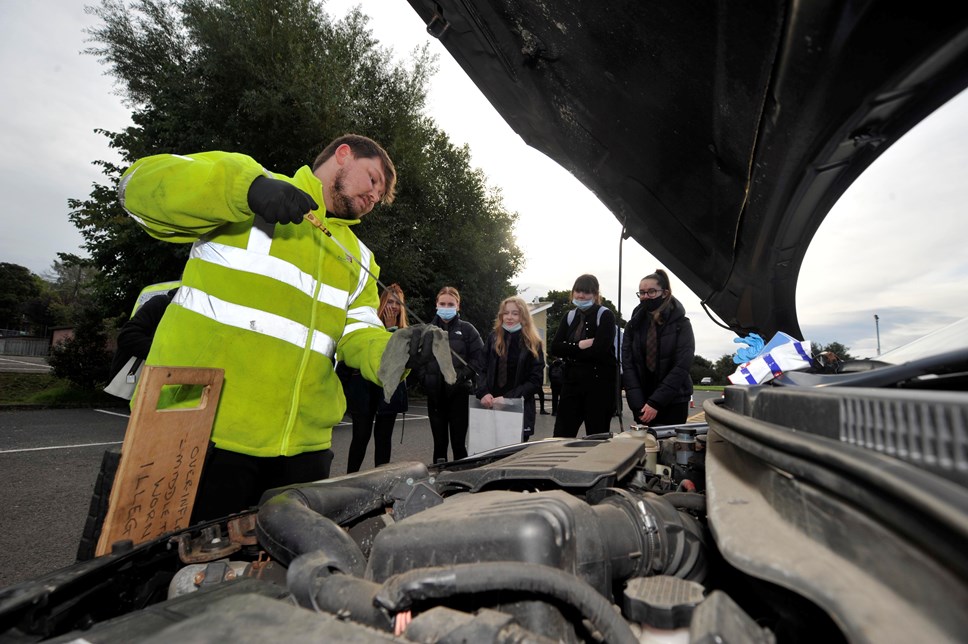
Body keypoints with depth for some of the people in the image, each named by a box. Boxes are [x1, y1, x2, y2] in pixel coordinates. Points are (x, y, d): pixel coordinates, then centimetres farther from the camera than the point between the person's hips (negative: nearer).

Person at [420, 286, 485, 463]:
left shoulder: (467, 329, 1)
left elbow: (480, 358, -4)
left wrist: (462, 375, -15)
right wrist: (424, 378, -3)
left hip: (459, 393, -3)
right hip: (435, 394, 3)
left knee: (458, 443, 1)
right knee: (439, 442, 11)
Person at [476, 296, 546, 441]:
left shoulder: (533, 344, 1)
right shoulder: (492, 338, 9)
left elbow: (536, 381, -4)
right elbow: (481, 370, 7)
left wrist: (507, 398, -13)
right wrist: (483, 393, -11)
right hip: (491, 406, 2)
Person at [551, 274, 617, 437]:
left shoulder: (605, 316, -5)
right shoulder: (570, 316, 11)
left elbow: (599, 350, -18)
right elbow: (555, 347, 0)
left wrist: (570, 353, -9)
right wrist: (579, 346, -14)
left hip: (599, 383, -5)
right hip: (572, 381, 5)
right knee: (561, 435, 5)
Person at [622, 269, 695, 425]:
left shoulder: (681, 324, -2)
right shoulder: (633, 325, 5)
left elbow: (682, 366, -11)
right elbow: (627, 365, -3)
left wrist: (655, 403, -18)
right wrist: (638, 405, -14)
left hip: (673, 402, -2)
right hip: (642, 403, 2)